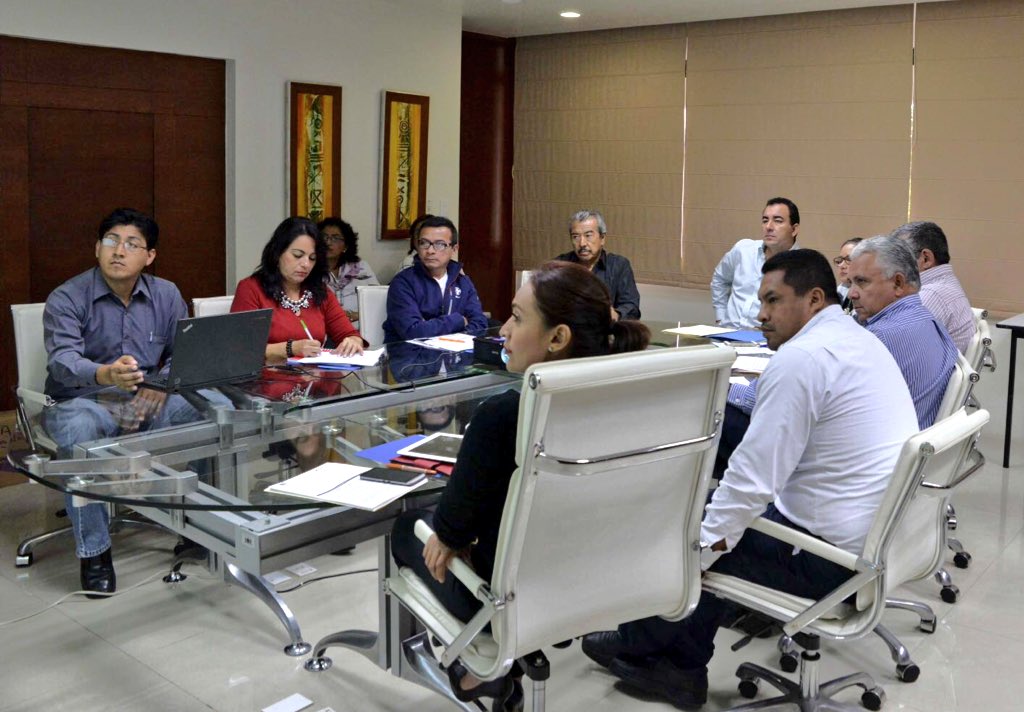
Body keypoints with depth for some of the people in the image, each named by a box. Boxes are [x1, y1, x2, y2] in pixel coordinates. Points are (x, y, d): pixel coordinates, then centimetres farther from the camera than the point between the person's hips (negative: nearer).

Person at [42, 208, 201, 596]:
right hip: (84, 401, -3)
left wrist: (161, 384, -17)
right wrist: (105, 374, -47)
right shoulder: (67, 299, -8)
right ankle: (94, 551, -25)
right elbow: (63, 359, -24)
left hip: (148, 402, 3)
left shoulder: (166, 295, 5)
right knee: (78, 429, -40)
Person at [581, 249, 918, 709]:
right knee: (719, 517, 18)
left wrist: (703, 538, -8)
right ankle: (682, 668, 23)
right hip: (876, 538, 9)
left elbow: (755, 475, -21)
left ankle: (637, 643, 34)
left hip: (830, 554, -9)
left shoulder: (799, 357, -21)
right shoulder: (861, 341, 10)